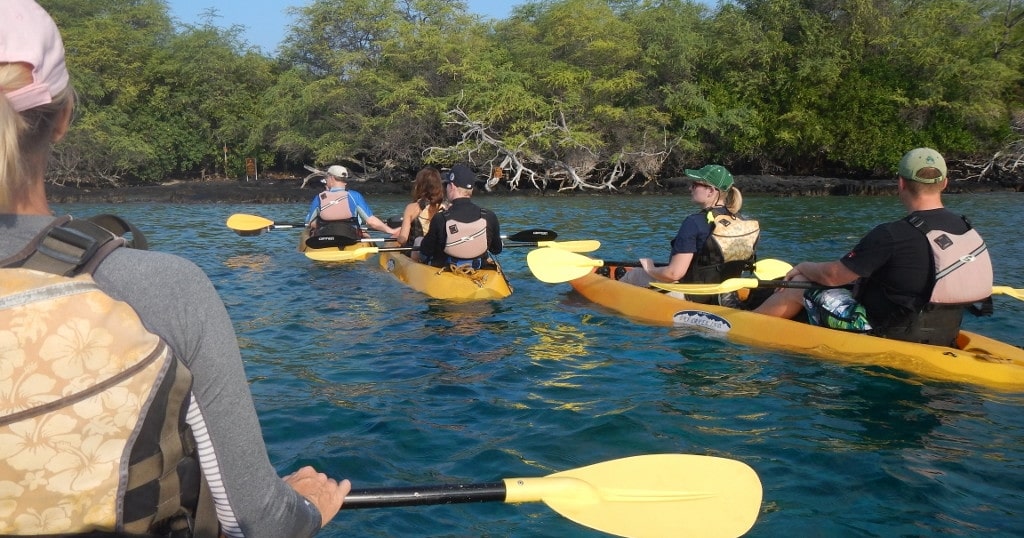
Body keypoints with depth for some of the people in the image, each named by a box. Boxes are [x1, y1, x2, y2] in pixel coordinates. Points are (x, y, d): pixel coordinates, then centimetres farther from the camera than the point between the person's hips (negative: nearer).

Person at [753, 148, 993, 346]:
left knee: (801, 286, 6)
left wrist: (804, 267, 8)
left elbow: (832, 276, -14)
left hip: (883, 336, -8)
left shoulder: (891, 235, -23)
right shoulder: (967, 230, -1)